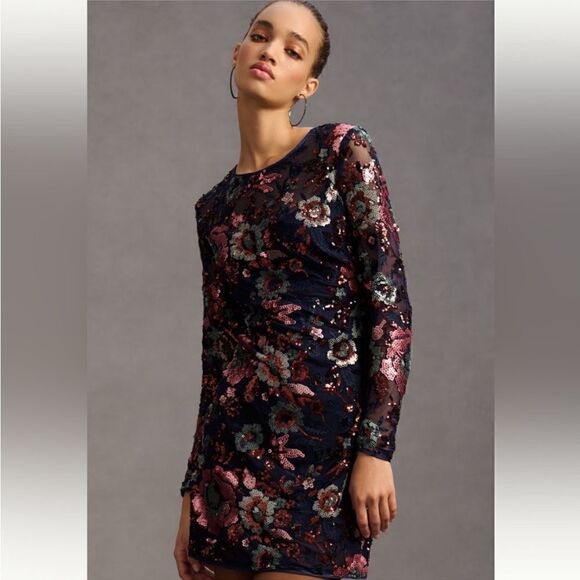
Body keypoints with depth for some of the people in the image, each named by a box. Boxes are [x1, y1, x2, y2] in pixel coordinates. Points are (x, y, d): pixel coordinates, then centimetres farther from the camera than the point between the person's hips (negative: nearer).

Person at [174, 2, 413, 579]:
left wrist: (377, 449, -15)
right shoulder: (215, 205, 12)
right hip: (230, 456, 5)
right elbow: (217, 353, 14)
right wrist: (191, 490, 11)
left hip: (324, 447, -5)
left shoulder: (341, 151, -1)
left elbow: (390, 303, -7)